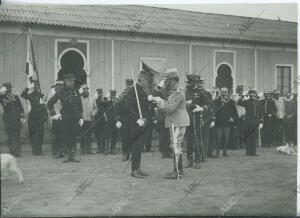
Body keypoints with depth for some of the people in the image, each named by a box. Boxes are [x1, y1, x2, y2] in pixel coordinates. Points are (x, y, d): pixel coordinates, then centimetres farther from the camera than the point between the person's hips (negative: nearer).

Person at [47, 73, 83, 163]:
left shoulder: (76, 91, 8)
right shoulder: (61, 92, 1)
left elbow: (80, 105, 11)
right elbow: (49, 103, 8)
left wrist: (81, 117, 5)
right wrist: (53, 114, 3)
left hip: (75, 118, 1)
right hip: (65, 118, -1)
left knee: (73, 137, 3)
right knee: (66, 137, 1)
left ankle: (73, 155, 10)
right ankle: (68, 155, 10)